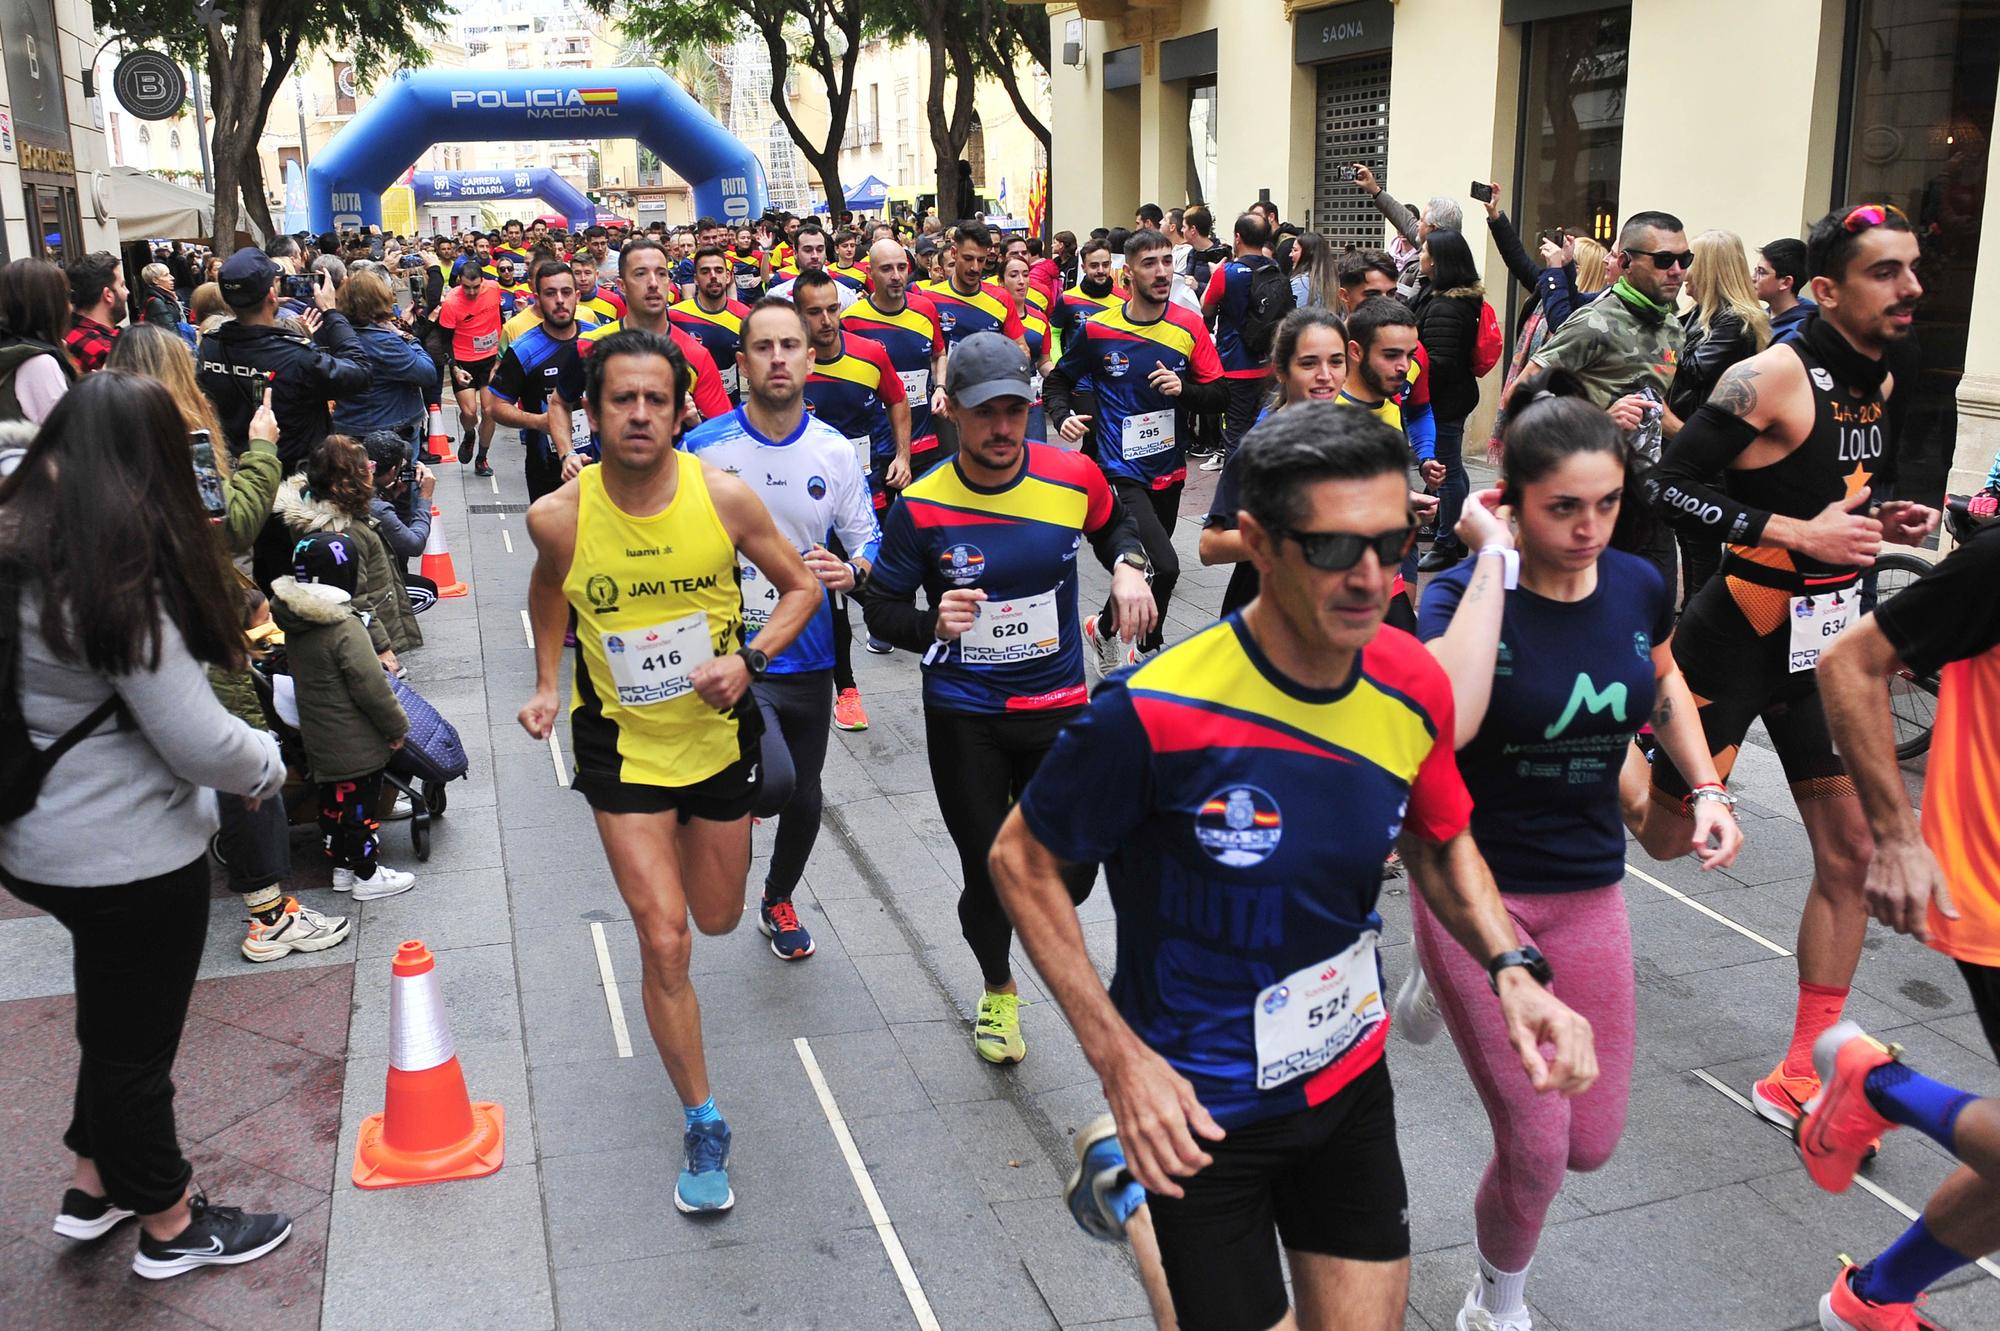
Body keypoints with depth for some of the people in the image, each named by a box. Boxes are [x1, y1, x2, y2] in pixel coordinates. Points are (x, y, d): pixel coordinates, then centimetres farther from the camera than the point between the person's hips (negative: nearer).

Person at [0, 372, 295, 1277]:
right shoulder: (117, 573, -24)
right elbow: (199, 743, -22)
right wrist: (268, 763, -2)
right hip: (127, 855, -8)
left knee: (117, 1019, 26)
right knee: (135, 1036, 9)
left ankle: (94, 1187, 42)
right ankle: (172, 1227, 29)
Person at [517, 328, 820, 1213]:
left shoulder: (723, 497, -17)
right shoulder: (559, 516, -16)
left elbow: (801, 588, -4)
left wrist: (748, 658, -20)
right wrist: (547, 683, -2)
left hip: (718, 734, 1)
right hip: (622, 743, -1)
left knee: (717, 919, 19)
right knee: (663, 941, -7)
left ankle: (688, 845, 58)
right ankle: (703, 1125, 12)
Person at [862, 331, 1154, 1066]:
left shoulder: (1073, 476, -9)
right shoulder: (922, 505, -14)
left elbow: (1116, 524, 14)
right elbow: (881, 606, -5)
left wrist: (1129, 566, -7)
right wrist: (931, 626, -26)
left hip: (1059, 705, 1)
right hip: (963, 716, -1)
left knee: (1072, 872, -4)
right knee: (985, 872, 8)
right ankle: (998, 990, 39)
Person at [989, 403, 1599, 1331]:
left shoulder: (1414, 685, -11)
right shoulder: (1156, 712, -27)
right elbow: (1022, 862, -13)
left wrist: (1513, 972, -8)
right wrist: (1120, 1058, -19)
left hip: (1351, 1078, 5)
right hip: (1199, 1107, -5)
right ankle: (1124, 1179, 33)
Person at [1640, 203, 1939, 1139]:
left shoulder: (1878, 379, 7)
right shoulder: (1774, 376, -18)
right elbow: (1670, 488, -23)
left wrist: (1882, 522, 1)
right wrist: (1800, 533, -26)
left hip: (1823, 643, 7)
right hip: (1737, 637, -7)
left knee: (1853, 854, 3)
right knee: (1667, 832, 7)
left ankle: (1799, 1078, 14)